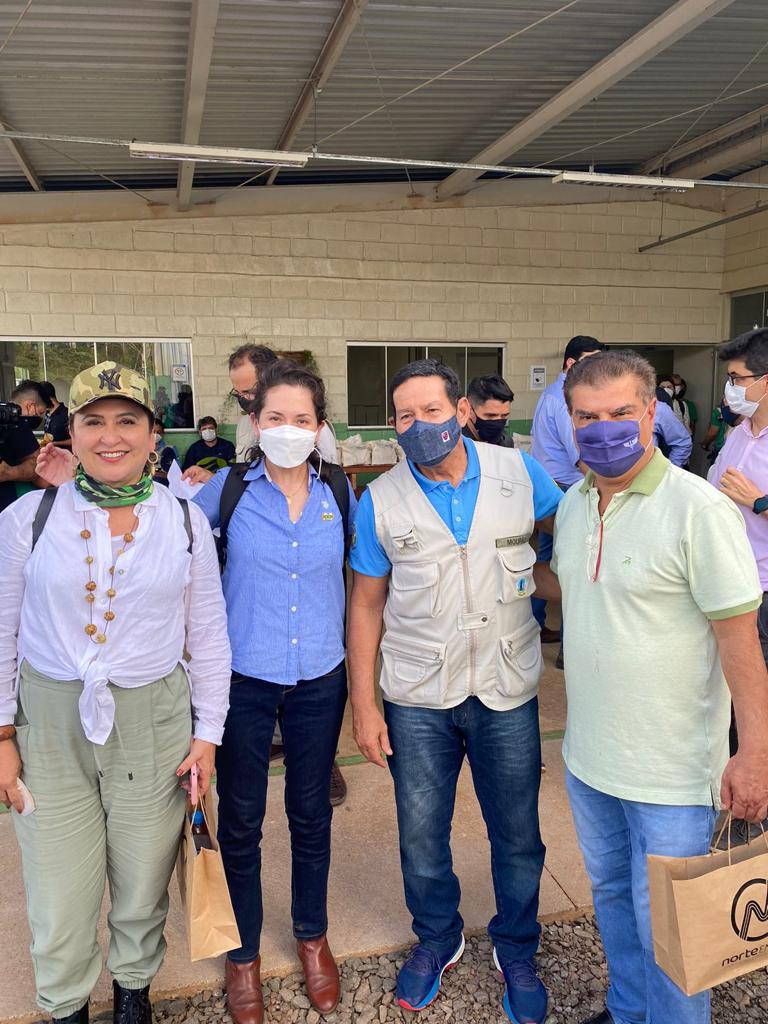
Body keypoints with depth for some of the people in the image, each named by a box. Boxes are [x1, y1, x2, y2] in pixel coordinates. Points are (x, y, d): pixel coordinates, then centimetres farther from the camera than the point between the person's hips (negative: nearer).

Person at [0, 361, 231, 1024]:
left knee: (143, 886, 15)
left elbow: (208, 635, 3)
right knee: (59, 899, 10)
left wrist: (208, 731, 1)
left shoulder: (186, 522, -1)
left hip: (154, 722, 1)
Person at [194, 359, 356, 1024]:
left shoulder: (339, 490, -2)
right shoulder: (228, 489, -6)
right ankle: (244, 952, 37)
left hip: (320, 678, 1)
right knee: (240, 821, 12)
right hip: (244, 677, -1)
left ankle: (313, 936, 42)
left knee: (311, 813, 17)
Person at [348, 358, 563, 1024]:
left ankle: (516, 951, 42)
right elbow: (366, 603, 0)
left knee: (518, 837, 15)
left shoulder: (519, 472, -5)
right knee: (421, 837, 15)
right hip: (417, 700, 0)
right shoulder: (379, 501, -5)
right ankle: (437, 938, 44)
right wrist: (363, 703, -2)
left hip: (508, 693, 0)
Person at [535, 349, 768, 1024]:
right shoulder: (575, 503, 2)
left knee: (664, 927, 10)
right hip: (589, 756, 7)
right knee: (611, 894, 26)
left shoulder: (698, 508, -20)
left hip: (670, 771, -7)